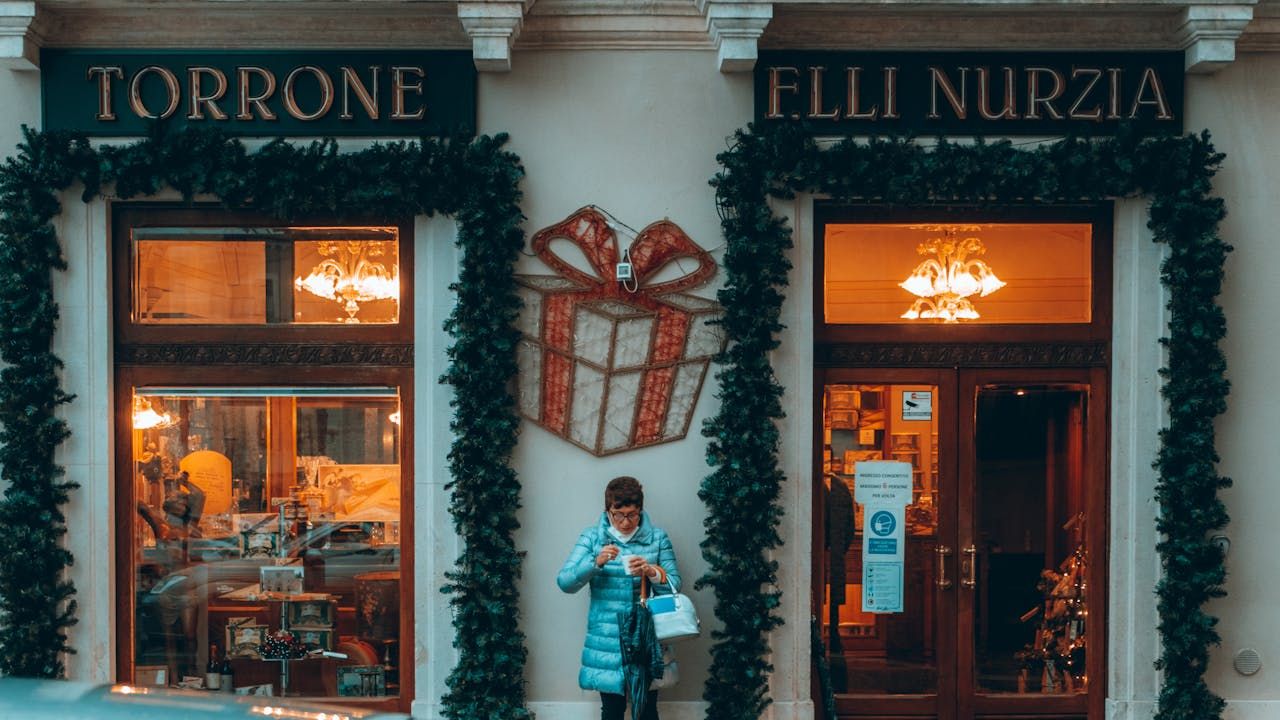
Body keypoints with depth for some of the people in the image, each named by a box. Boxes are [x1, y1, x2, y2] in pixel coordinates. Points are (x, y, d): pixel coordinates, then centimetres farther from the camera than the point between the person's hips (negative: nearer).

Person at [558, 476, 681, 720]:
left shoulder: (657, 537, 0)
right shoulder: (591, 537, -2)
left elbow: (675, 586, -2)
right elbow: (564, 582, -9)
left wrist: (652, 572, -22)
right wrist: (596, 562, -25)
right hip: (606, 638, 0)